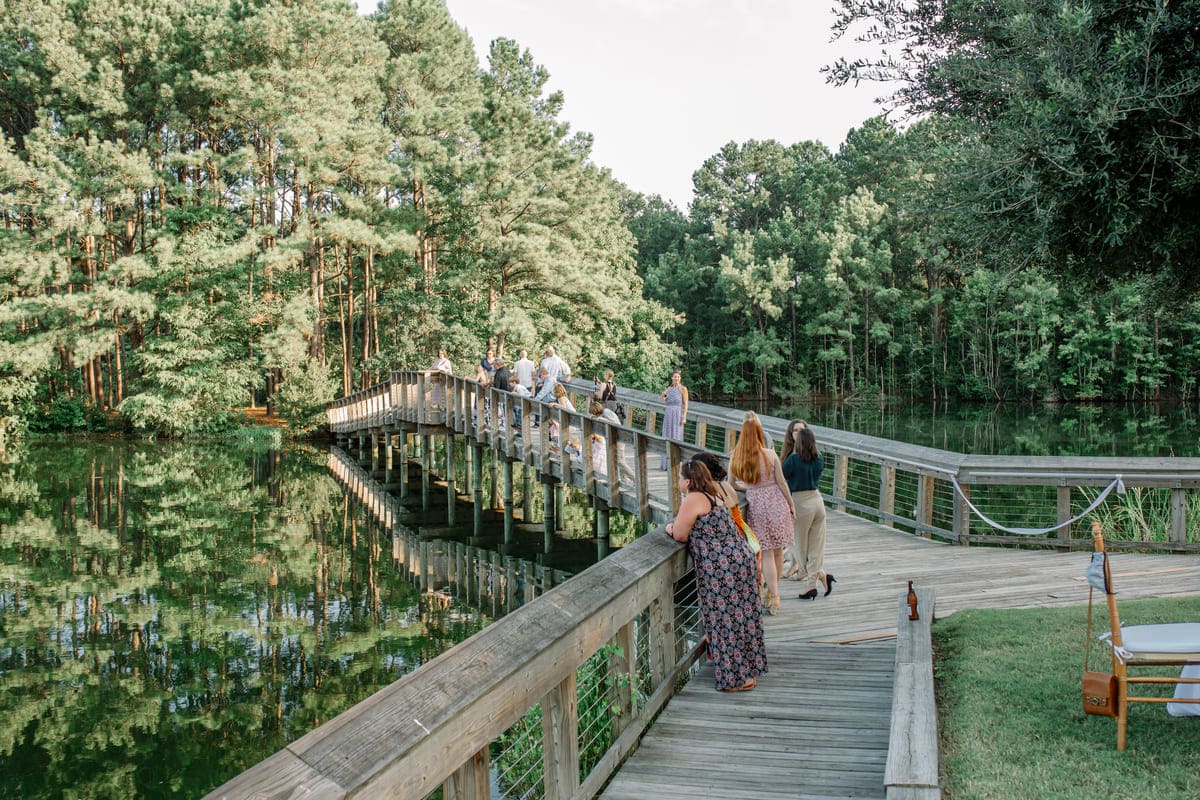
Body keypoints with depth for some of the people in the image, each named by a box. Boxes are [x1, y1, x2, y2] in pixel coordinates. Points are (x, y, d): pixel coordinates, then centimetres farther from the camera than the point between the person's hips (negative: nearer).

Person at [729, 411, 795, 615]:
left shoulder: (735, 457, -4)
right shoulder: (769, 455, -9)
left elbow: (732, 483, 5)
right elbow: (781, 482, -3)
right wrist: (792, 505, 9)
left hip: (756, 505, 1)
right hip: (776, 501, -1)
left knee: (767, 554, 5)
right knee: (778, 551, 12)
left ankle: (774, 598, 3)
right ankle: (772, 592, 21)